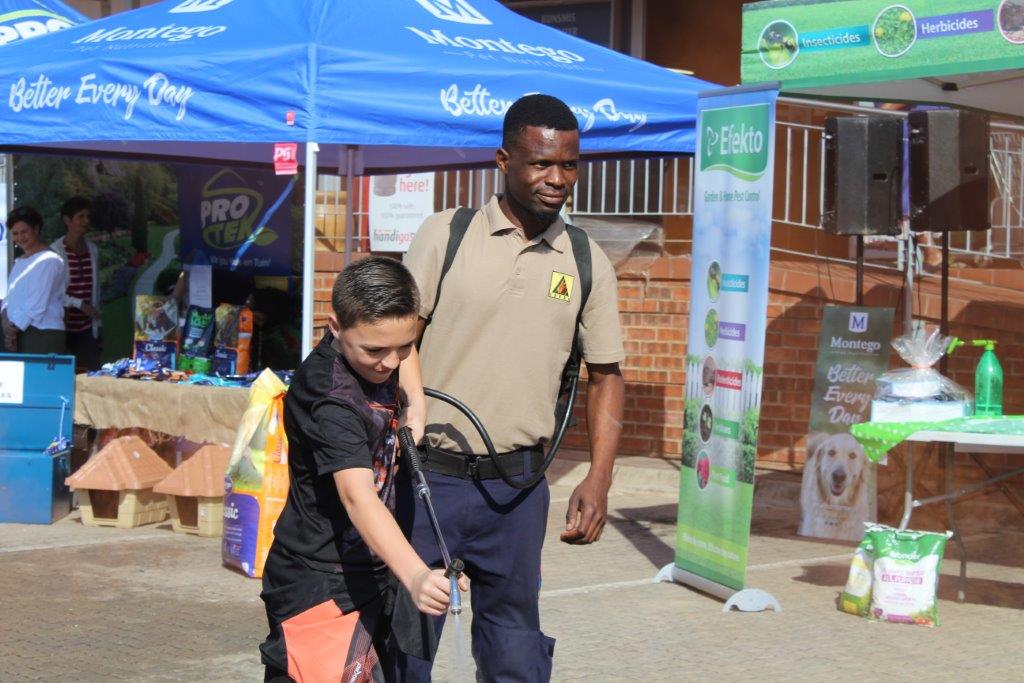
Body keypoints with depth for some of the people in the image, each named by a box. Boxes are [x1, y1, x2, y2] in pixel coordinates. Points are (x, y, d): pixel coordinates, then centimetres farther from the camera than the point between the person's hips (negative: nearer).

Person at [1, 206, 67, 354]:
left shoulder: (49, 261, -6)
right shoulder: (19, 262, 19)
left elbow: (38, 304, -12)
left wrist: (15, 327, -8)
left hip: (44, 334, -7)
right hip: (19, 332, 7)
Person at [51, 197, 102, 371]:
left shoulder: (92, 250, 9)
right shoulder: (56, 250, -7)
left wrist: (96, 325, 12)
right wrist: (79, 304, -15)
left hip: (86, 327, 5)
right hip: (64, 325, -5)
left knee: (93, 371, -2)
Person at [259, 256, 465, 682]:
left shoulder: (376, 345, -1)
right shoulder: (330, 399, -28)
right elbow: (357, 496, -42)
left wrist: (414, 400, 6)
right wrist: (415, 576, -56)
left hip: (367, 574, 9)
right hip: (320, 587, -9)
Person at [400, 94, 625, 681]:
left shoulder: (588, 263, 6)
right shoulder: (444, 235, -1)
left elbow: (606, 375, 10)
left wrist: (599, 479, -1)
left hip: (517, 484, 2)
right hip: (428, 474, -2)